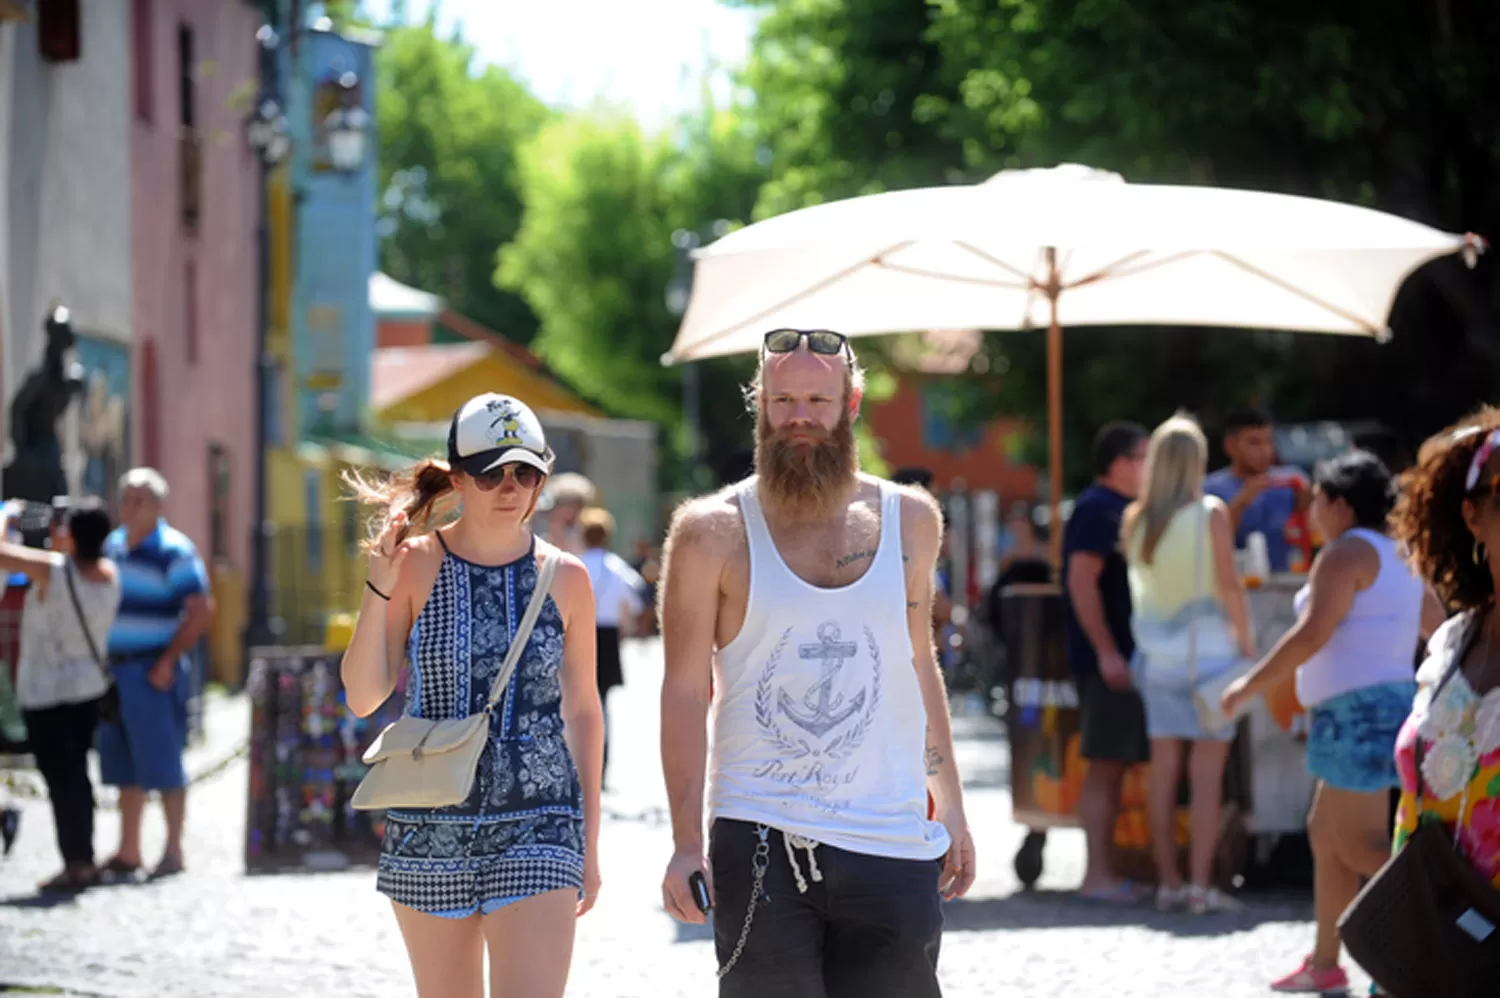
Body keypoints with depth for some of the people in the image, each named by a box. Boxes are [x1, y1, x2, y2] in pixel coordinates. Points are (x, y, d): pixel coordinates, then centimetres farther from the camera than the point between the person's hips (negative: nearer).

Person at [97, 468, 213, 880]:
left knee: (162, 764, -3)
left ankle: (173, 851, 3)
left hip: (154, 673, -7)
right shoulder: (111, 546, 12)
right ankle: (127, 852, 16)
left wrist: (169, 661, -16)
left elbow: (201, 611, -14)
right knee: (122, 766, 10)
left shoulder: (173, 551, -10)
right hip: (115, 670, 7)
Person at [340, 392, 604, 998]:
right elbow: (363, 697, -5)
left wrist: (589, 844, 10)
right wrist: (379, 589, -17)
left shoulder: (564, 578, 2)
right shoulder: (416, 564, -1)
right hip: (430, 828, 1)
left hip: (536, 827, -1)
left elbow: (582, 711, 9)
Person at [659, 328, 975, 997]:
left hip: (894, 841, 3)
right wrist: (687, 842, -8)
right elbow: (685, 692, -1)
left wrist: (950, 808, 16)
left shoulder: (909, 520, 10)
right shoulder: (713, 533, -1)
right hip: (761, 843, -3)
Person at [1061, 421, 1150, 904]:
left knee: (1116, 766, 10)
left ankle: (1105, 872, 13)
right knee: (1105, 765, -9)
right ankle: (1097, 875, -8)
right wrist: (1106, 651, -24)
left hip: (1125, 656, 10)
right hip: (1107, 660, -10)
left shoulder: (1121, 510, 18)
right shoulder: (1097, 509, -12)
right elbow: (1081, 581, -21)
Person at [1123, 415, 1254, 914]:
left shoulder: (1135, 520, 2)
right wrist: (1246, 640, -3)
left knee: (1163, 769, 7)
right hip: (1209, 651, -4)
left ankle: (1168, 882, 10)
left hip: (1157, 653, 4)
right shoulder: (1211, 514, -10)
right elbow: (1229, 584, -11)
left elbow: (1135, 578, 4)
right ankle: (1200, 885, -7)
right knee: (1207, 772, -3)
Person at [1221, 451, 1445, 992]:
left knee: (1361, 845, -10)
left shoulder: (1345, 553, -12)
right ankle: (1324, 964, 18)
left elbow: (1312, 633, -20)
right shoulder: (1397, 558, 17)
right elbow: (1441, 631, 20)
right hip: (1393, 699, 10)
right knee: (1325, 832, 15)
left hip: (1357, 709, -10)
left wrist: (1250, 685, -13)